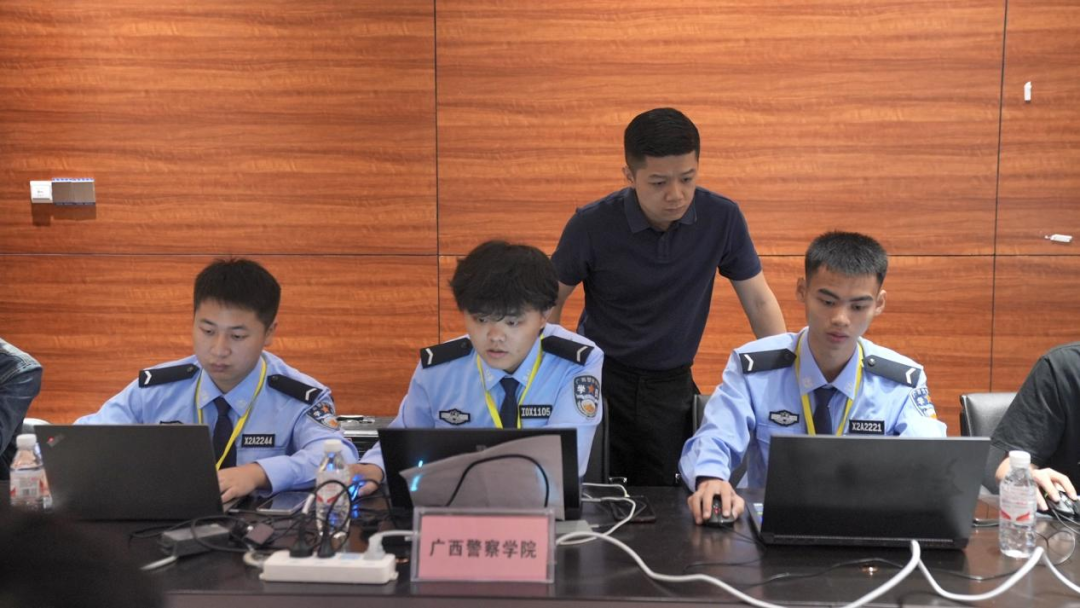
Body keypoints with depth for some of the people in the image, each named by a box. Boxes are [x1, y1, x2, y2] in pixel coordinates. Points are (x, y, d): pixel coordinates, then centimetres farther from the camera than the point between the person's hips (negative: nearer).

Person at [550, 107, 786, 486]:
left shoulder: (722, 218, -10)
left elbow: (758, 301, 0)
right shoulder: (592, 226, -14)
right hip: (601, 382, -1)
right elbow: (551, 302, 0)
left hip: (673, 385, 2)